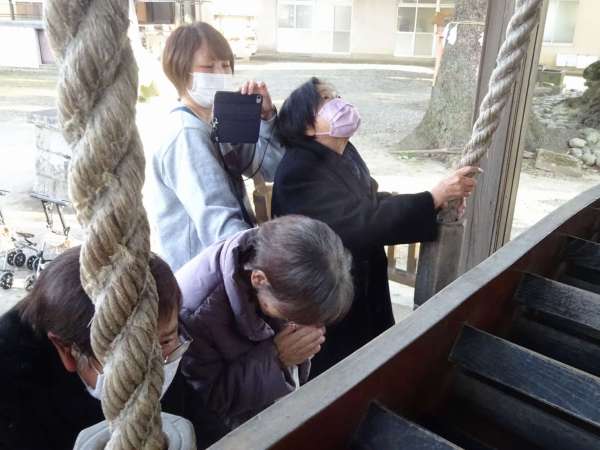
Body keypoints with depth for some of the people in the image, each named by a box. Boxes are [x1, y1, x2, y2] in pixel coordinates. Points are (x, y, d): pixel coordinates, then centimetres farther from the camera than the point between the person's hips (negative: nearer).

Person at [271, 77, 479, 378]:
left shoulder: (343, 153, 2)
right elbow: (361, 224, -33)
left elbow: (370, 203, 12)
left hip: (359, 287, 8)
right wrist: (435, 197, -31)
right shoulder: (300, 172, -26)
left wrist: (436, 203, -2)